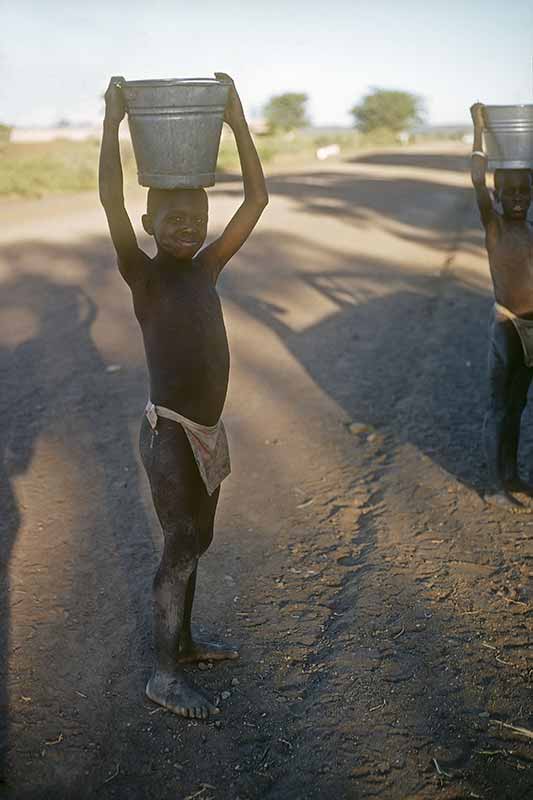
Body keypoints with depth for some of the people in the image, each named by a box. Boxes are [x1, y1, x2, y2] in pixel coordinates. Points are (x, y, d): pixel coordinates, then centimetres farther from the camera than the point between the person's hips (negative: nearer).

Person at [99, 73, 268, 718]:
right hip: (170, 434, -7)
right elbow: (112, 204, -27)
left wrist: (237, 120, -2)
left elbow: (257, 200, 2)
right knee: (180, 550, 1)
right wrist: (112, 122, -25)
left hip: (208, 433, 7)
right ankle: (164, 674, 17)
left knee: (194, 542, 19)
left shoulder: (206, 269, 4)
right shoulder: (143, 275, -11)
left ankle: (182, 640, 39)